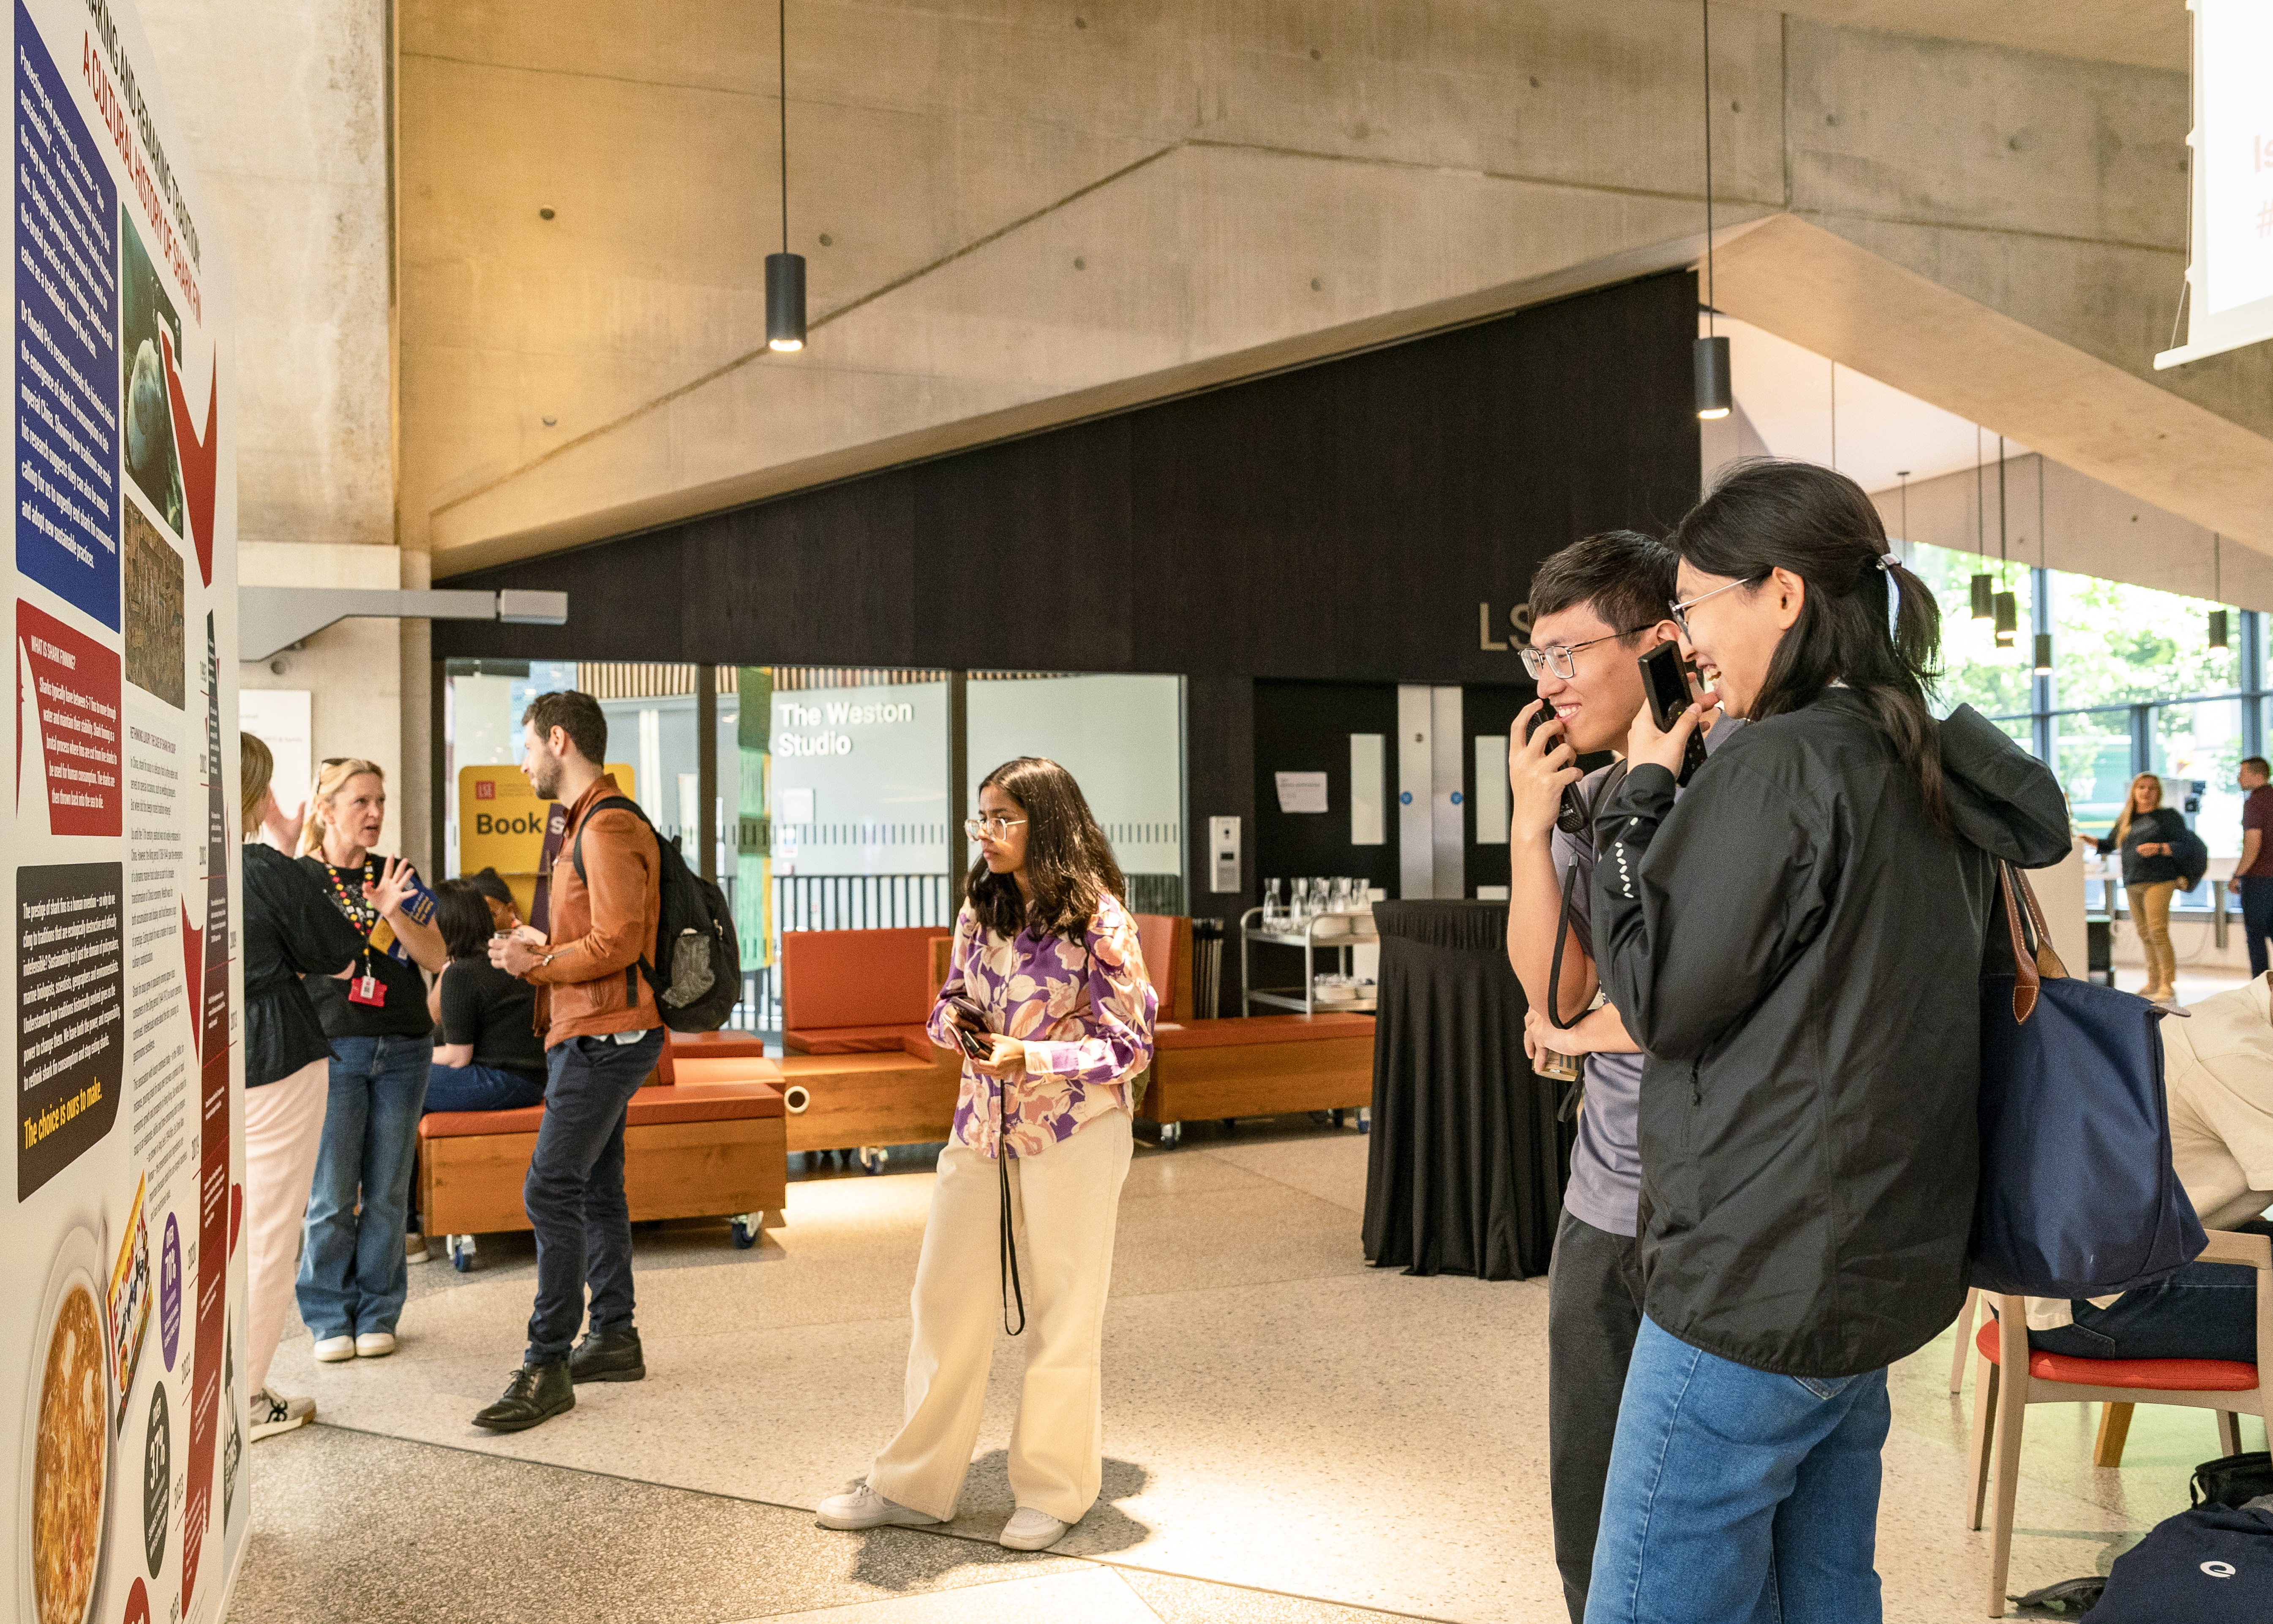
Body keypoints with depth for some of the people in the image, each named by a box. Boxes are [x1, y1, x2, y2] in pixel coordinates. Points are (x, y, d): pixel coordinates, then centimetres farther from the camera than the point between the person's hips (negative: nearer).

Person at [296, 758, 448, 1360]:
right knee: (333, 1193, 0)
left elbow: (436, 958, 1)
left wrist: (392, 912, -14)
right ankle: (330, 1317, 14)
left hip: (403, 1049, 3)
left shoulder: (399, 877, 10)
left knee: (387, 1192, 6)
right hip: (334, 1047, -3)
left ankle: (377, 1313, 17)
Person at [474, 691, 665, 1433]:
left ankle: (547, 1368, -8)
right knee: (593, 1189, 15)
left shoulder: (609, 827, -16)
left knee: (550, 1189, -12)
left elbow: (617, 944, -22)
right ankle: (615, 1338, 24)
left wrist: (539, 965, -13)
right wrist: (543, 946, 10)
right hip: (589, 1033, 11)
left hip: (603, 1036, -11)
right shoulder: (588, 823, 19)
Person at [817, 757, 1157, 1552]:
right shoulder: (981, 909, 5)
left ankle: (1055, 1491, 24)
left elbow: (1130, 1044, -13)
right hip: (983, 1125, 6)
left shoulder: (1097, 918, -14)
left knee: (1064, 1313, 6)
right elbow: (952, 1000, 16)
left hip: (1072, 1133, -6)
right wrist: (954, 1022, -8)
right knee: (945, 1299, 9)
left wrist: (1031, 1058, -24)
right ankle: (913, 1485, 24)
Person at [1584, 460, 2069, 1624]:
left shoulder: (1779, 765, -18)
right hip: (1889, 1268, 10)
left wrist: (1644, 792, -4)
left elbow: (1658, 994, -13)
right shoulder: (1935, 772, 10)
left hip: (1756, 1286, -10)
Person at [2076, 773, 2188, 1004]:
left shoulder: (2168, 816, 3)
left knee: (2158, 931, -15)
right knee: (2144, 934, 7)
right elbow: (2109, 844, 26)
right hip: (2132, 884, 6)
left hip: (2159, 881, -6)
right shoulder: (2125, 820, 19)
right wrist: (2090, 841, 9)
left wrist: (2159, 848, -16)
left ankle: (2167, 986, -13)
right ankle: (2153, 983, 14)